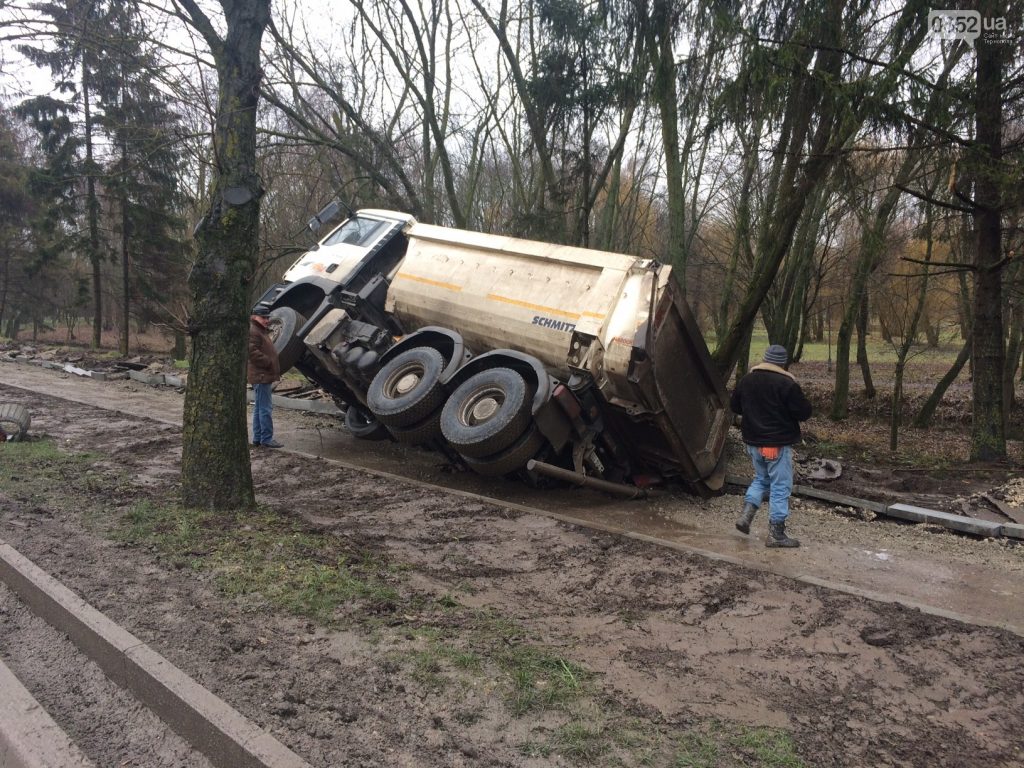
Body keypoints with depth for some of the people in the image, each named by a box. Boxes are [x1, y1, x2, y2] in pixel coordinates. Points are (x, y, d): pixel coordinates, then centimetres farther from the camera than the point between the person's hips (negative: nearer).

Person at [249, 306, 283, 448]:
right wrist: (268, 362, -19)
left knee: (259, 408, 14)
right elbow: (252, 352, -23)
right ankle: (266, 439, -8)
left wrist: (272, 363, 18)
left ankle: (257, 438, 20)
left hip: (263, 376, 11)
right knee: (266, 409, -10)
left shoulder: (261, 331, 22)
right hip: (261, 376, -11)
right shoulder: (252, 332, -12)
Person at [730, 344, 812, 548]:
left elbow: (735, 406, 15)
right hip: (778, 444, -6)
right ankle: (776, 534, 6)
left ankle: (746, 515, 9)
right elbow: (804, 413, -12)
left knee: (761, 479, 24)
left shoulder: (747, 380, 3)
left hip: (753, 442, 6)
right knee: (780, 487, 3)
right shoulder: (786, 384, -16)